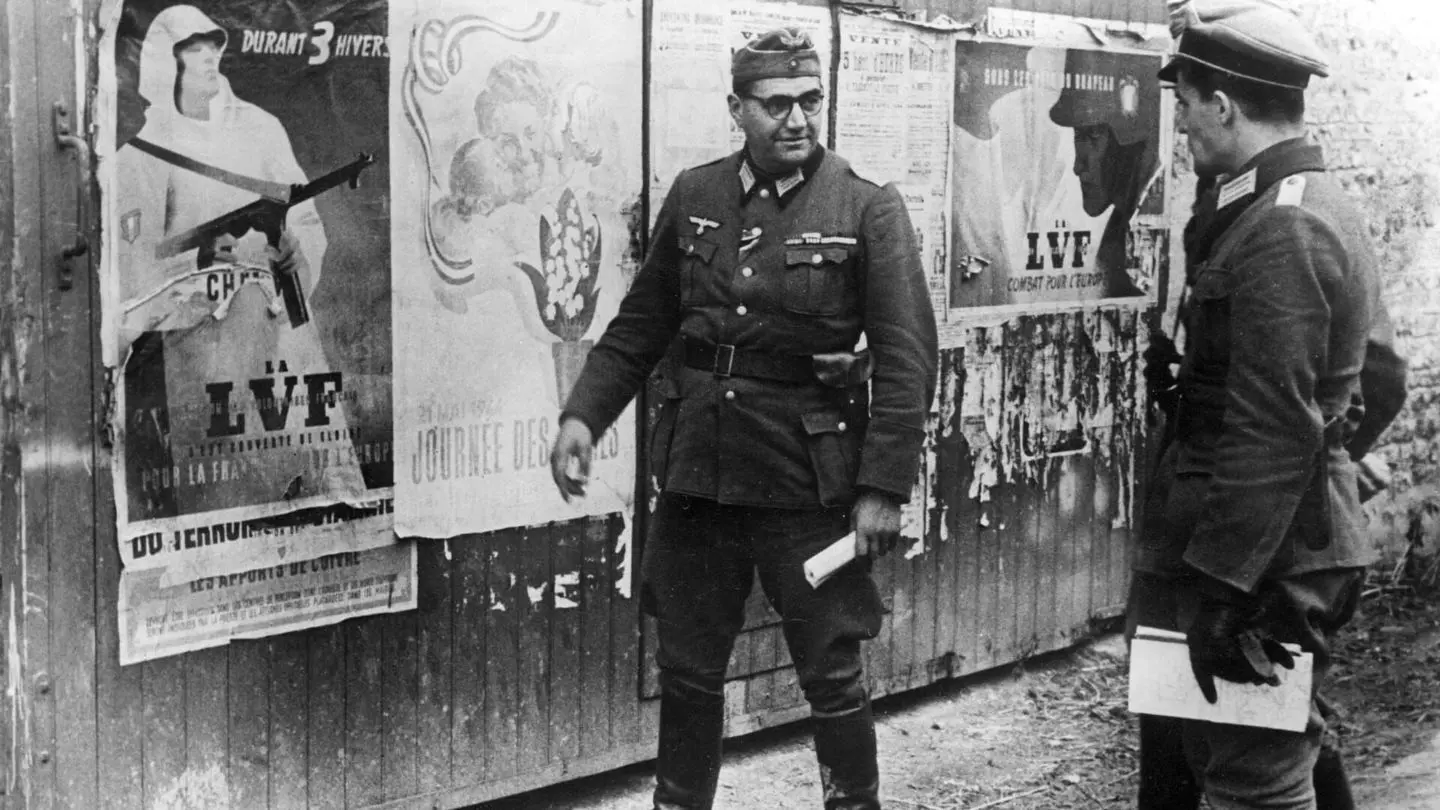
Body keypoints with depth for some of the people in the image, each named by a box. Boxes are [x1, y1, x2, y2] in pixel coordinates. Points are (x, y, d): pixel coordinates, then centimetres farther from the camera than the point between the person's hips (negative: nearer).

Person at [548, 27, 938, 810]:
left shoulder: (868, 210, -8)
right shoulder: (693, 196, 3)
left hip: (808, 484, -4)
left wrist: (883, 488, -15)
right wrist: (583, 414, 0)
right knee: (686, 671, 15)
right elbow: (640, 324, 11)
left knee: (831, 678, 6)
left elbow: (906, 359, -10)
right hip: (695, 475, 4)